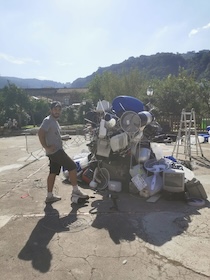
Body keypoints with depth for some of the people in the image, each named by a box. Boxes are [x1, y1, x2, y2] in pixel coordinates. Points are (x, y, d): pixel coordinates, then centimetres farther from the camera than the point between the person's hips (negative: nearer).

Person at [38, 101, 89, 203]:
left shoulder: (54, 121, 17)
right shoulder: (48, 120, -12)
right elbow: (40, 133, -23)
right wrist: (46, 147, -24)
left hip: (56, 150, 9)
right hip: (55, 151, -9)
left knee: (53, 173, 12)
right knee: (72, 166, -7)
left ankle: (49, 196, 20)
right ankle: (75, 191, 1)